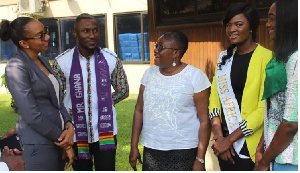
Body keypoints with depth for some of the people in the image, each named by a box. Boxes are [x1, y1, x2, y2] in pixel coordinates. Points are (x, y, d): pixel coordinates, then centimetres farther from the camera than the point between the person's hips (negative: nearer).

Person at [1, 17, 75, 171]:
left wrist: (69, 126, -7)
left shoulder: (43, 62, 9)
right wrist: (64, 141, -10)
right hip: (38, 146, -7)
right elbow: (32, 116, -19)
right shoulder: (16, 68, -15)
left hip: (56, 141, 8)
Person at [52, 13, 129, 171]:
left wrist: (102, 104, 0)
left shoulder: (111, 59, -3)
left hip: (105, 132, 0)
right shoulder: (62, 62, -7)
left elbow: (123, 91, 9)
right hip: (76, 134, 0)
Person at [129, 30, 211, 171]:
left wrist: (200, 159, -11)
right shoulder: (149, 73, 4)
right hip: (151, 151, 4)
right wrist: (134, 147, 4)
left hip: (184, 153, -3)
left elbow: (204, 120, -9)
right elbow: (139, 110, 7)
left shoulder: (195, 76, -8)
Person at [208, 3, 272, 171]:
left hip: (250, 143, -5)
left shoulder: (266, 57, -11)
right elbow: (215, 96, 3)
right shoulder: (225, 56, 8)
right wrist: (219, 136, -8)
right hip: (224, 140, 5)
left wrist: (230, 139, -14)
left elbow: (264, 108, -16)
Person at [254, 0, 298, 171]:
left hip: (290, 160, -8)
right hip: (279, 155, 8)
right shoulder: (283, 58, 11)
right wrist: (261, 148, 5)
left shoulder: (295, 59, -19)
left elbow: (292, 123, -22)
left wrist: (264, 162, -12)